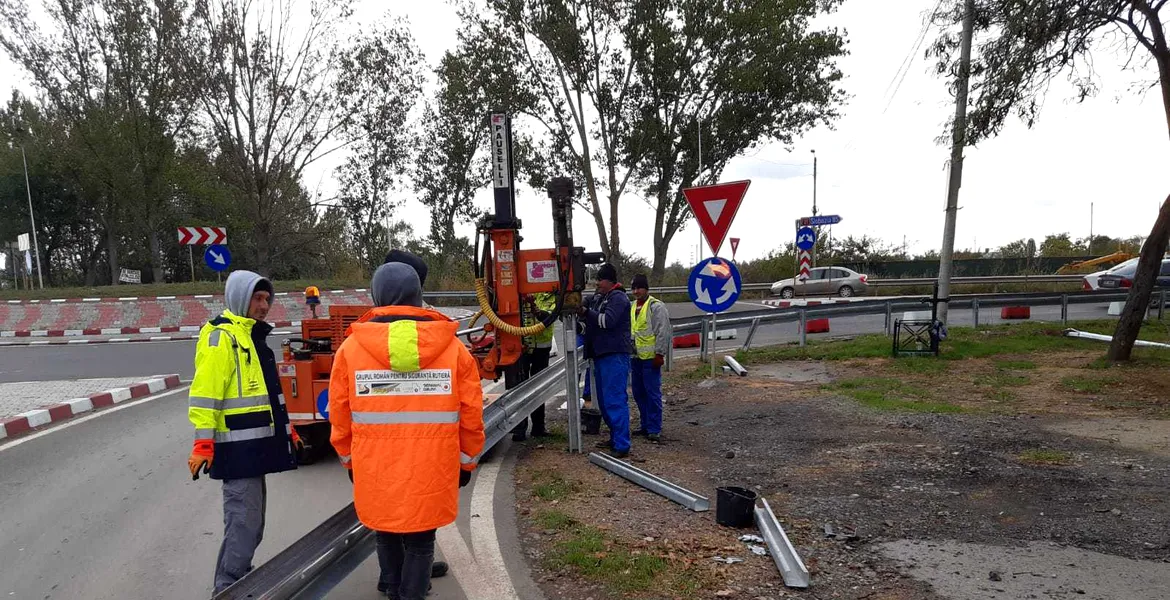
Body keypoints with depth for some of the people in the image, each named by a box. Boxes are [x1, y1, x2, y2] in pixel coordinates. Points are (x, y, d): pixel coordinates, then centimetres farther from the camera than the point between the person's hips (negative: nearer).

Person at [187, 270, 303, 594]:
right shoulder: (221, 336, -12)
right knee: (244, 523, -7)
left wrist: (285, 429, 25)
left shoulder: (253, 335, 19)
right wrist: (203, 442, -23)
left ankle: (238, 580, 30)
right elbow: (205, 392, -19)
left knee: (252, 521, 17)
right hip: (238, 447, -10)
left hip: (256, 444, 10)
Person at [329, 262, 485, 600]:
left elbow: (339, 414, 2)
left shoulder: (351, 347, -5)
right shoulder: (453, 347, -6)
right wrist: (466, 462, 12)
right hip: (431, 471, -1)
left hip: (376, 470, 2)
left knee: (387, 534, 24)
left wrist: (349, 459, 18)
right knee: (421, 541, 16)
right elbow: (471, 415, -3)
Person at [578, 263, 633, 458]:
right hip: (602, 355, 10)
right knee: (604, 400, 15)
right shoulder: (603, 298, 22)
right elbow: (597, 322, 23)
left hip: (615, 356, -10)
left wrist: (586, 312, -14)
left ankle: (622, 446, -12)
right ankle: (615, 438, 25)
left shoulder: (618, 298, -8)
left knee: (615, 401, -12)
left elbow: (607, 320, -21)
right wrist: (584, 315, 5)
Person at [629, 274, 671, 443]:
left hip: (651, 358, -8)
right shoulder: (633, 307, 16)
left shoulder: (656, 306, -10)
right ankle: (645, 425, 24)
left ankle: (654, 429, 2)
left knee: (652, 392, -4)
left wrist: (659, 354, -17)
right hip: (636, 357, 8)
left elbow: (663, 332, -14)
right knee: (638, 392, 12)